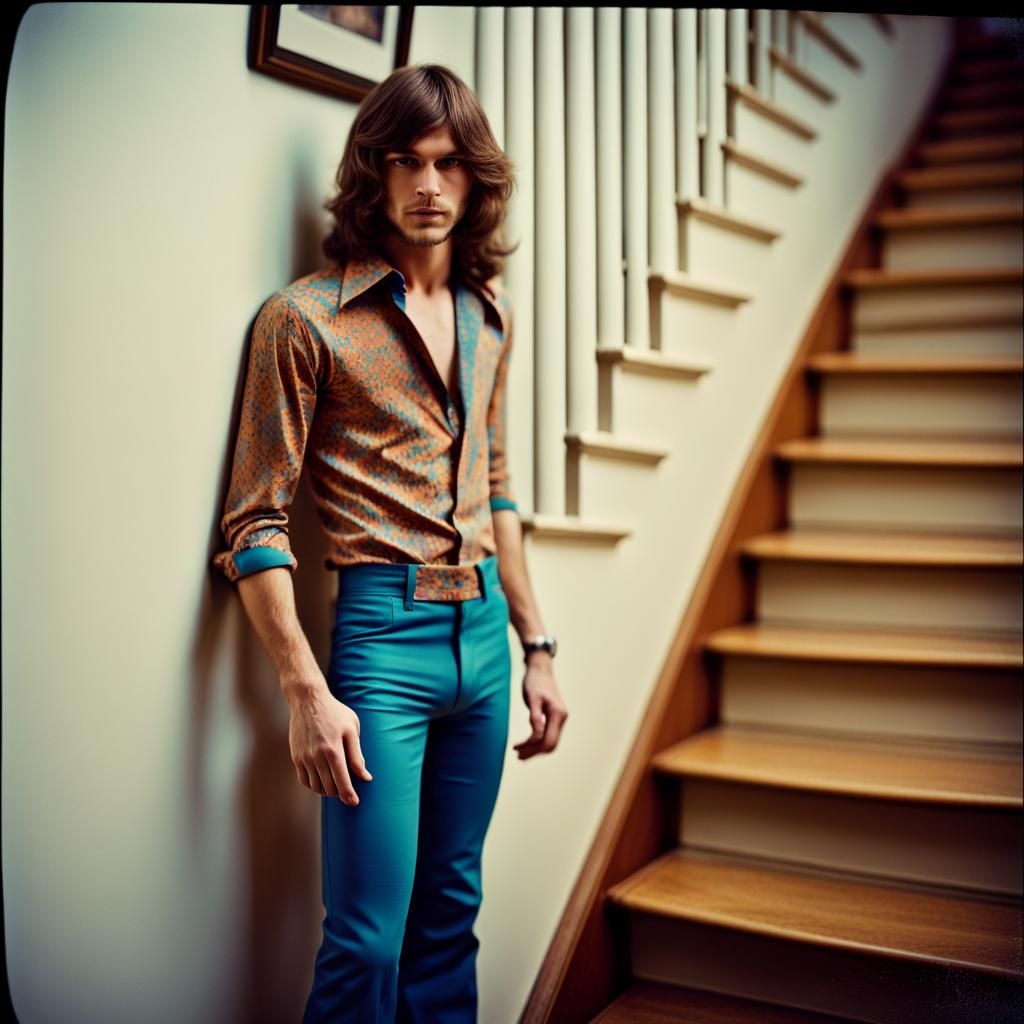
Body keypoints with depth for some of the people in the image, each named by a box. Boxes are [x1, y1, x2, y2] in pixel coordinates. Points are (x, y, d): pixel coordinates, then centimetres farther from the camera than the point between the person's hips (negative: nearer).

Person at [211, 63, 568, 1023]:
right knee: (367, 939, -1)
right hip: (382, 629, -5)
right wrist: (307, 692, -15)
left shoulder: (490, 313, 11)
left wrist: (536, 646, 16)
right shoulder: (306, 316, -8)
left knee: (450, 910, 16)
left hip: (485, 629, 6)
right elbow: (255, 521, -8)